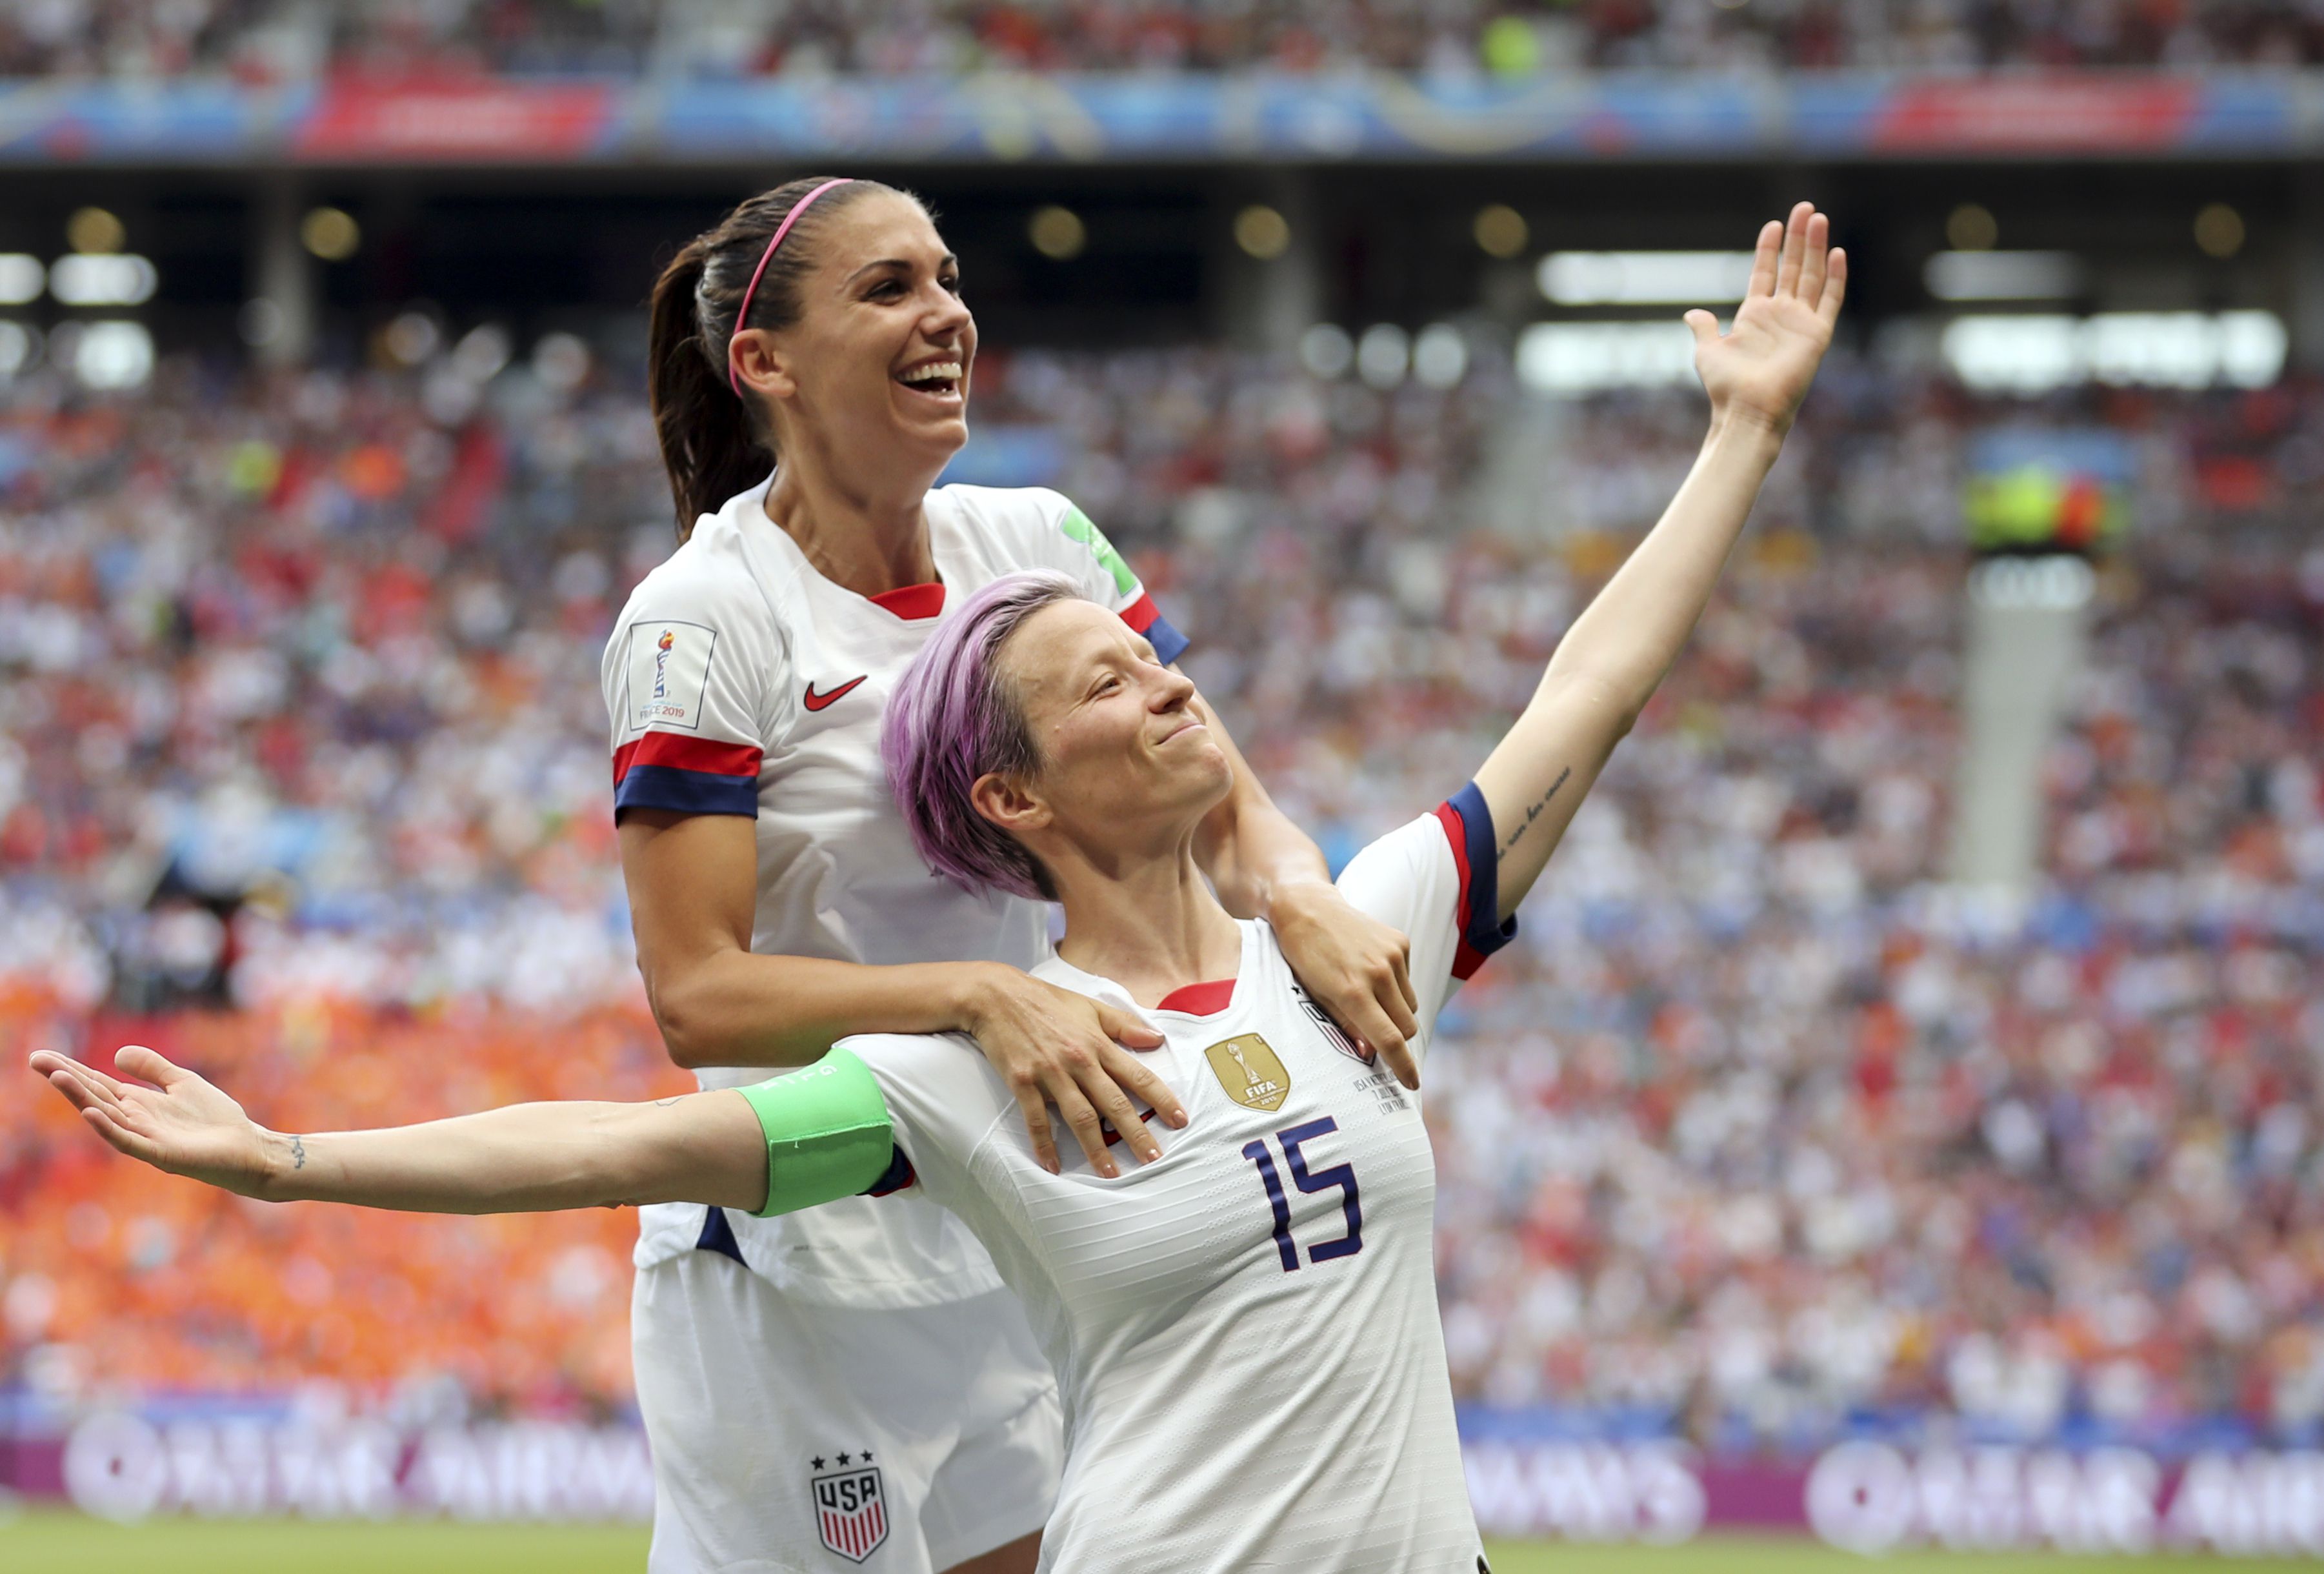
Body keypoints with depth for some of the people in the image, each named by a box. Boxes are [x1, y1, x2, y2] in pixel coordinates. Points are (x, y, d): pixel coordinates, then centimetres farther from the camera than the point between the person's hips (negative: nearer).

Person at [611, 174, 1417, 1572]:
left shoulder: (1042, 545, 3)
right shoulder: (703, 618, -14)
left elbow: (1220, 806, 2)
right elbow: (697, 995, -21)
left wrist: (1297, 893, -22)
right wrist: (979, 994, -34)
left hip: (1022, 1269, 6)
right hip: (797, 1285, -6)